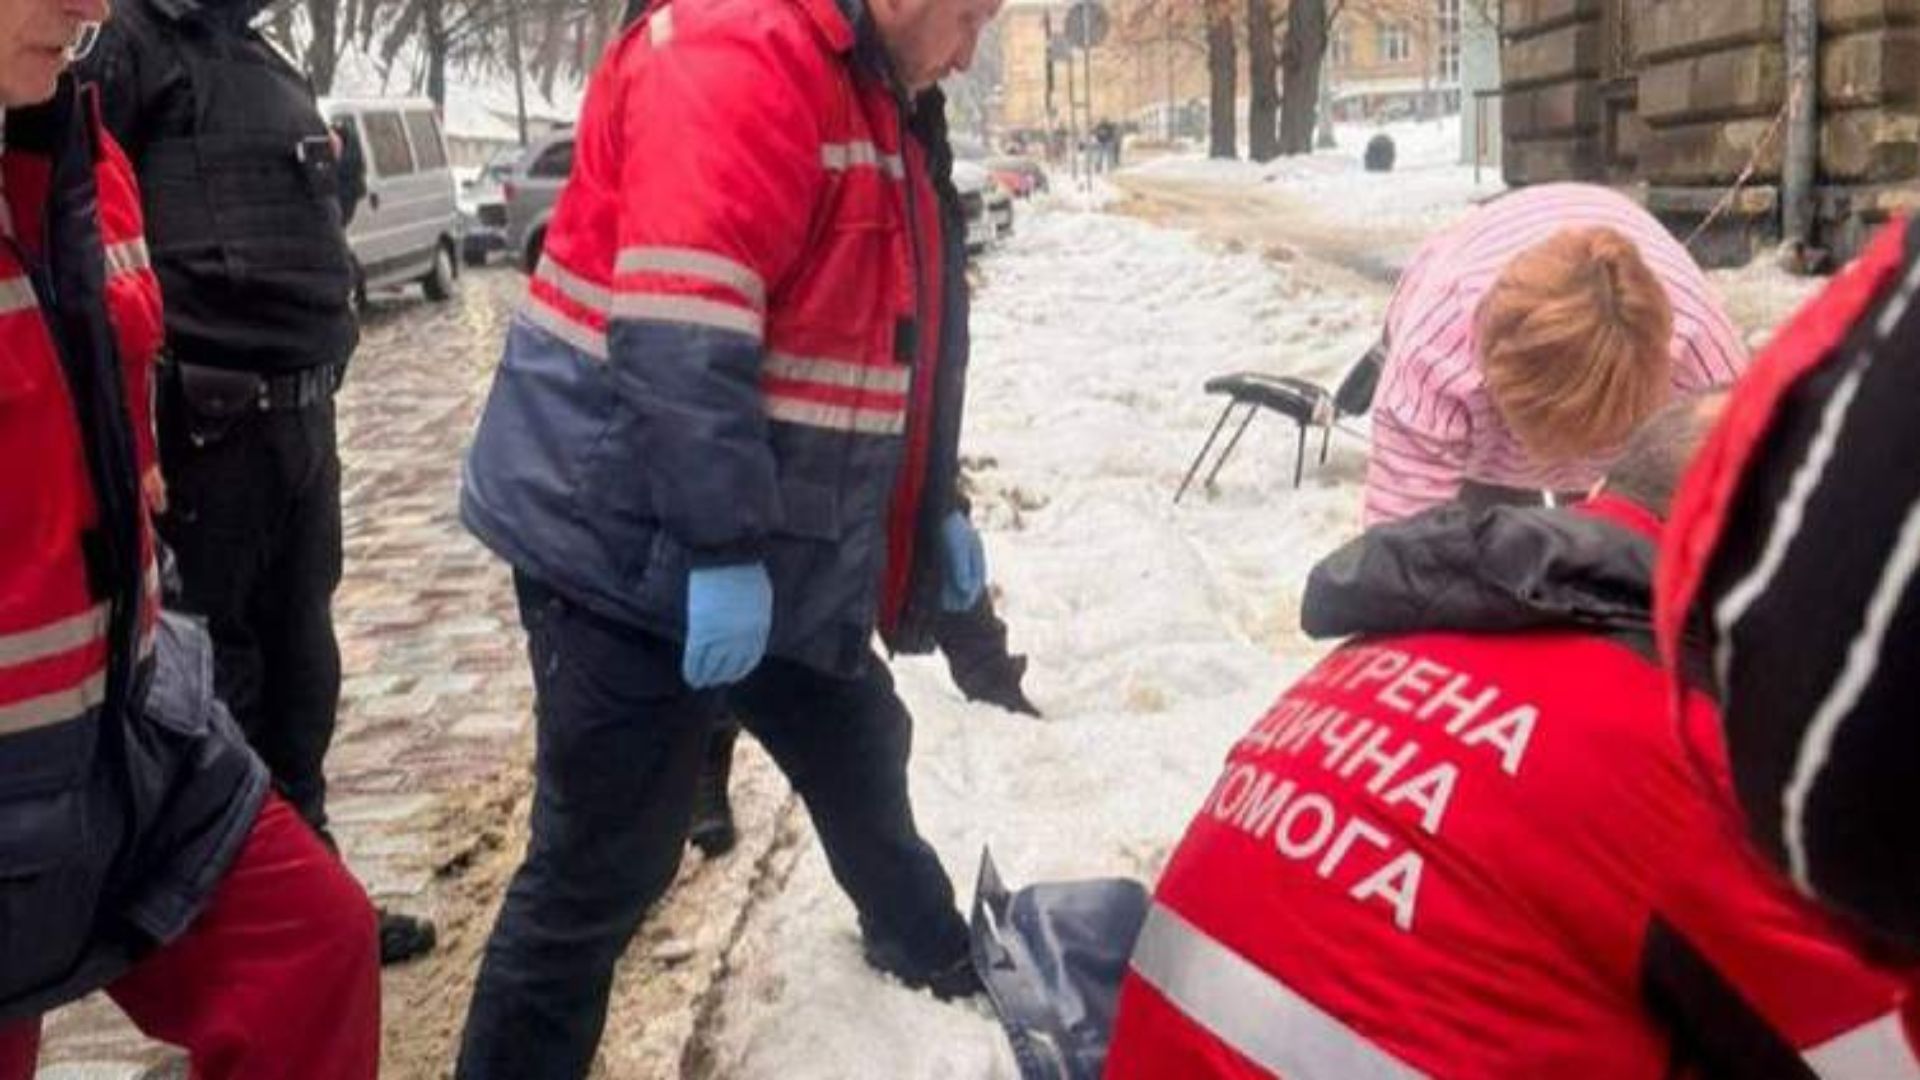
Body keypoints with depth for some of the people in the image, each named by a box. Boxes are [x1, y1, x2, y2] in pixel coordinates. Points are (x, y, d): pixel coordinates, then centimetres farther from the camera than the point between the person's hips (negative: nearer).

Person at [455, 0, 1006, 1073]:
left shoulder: (878, 100, 15)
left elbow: (899, 332, 23)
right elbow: (677, 335, -28)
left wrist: (938, 507, 21)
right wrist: (721, 546, -27)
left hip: (787, 555, 10)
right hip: (637, 553, -10)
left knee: (864, 769, 26)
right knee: (602, 870, 0)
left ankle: (926, 940, 52)